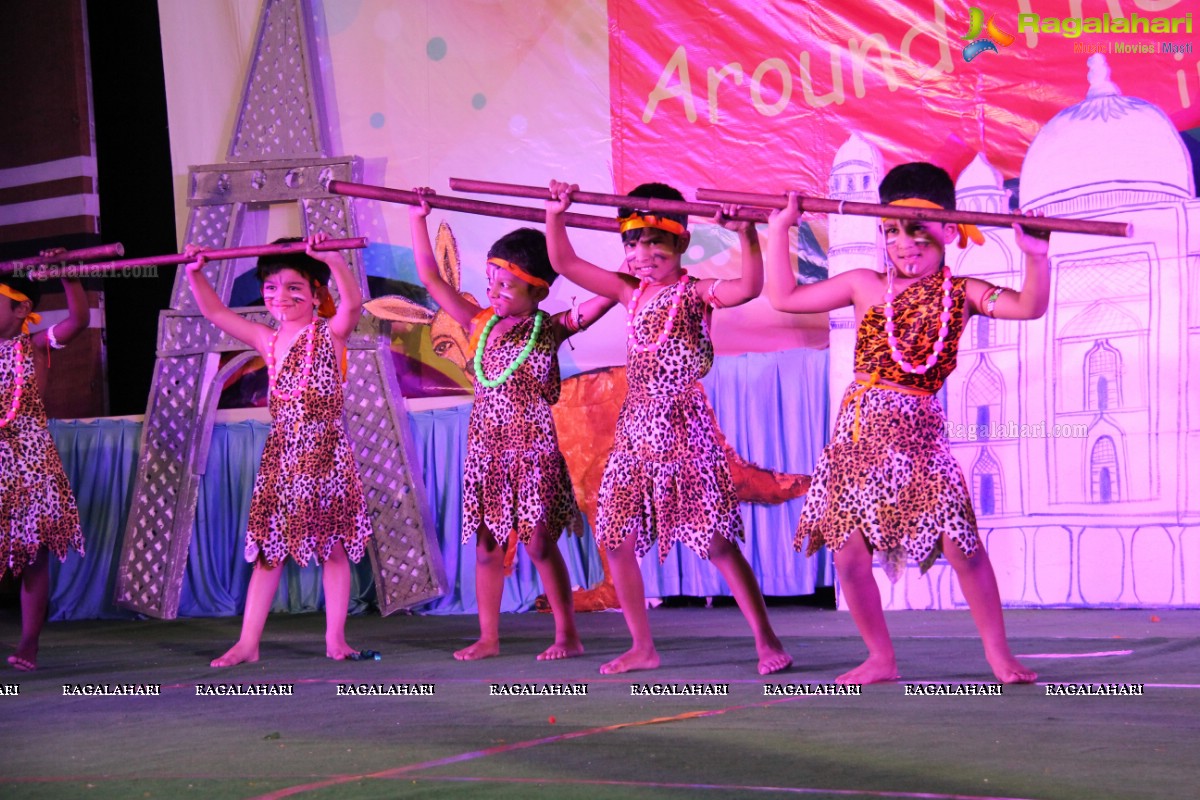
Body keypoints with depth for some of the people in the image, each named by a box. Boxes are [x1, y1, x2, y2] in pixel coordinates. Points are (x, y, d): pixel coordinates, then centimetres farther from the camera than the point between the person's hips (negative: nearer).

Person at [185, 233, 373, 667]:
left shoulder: (330, 333, -3)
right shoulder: (268, 340, 11)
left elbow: (352, 303, -24)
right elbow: (215, 312, 20)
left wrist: (332, 260, -36)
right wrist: (195, 273, 9)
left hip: (325, 453, -5)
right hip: (280, 455, 5)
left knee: (333, 546, 3)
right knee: (268, 548, 4)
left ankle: (335, 640, 9)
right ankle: (248, 643, 5)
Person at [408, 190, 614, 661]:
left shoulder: (550, 329, -3)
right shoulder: (481, 324, 10)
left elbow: (608, 293, -10)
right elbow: (431, 279, 13)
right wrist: (417, 220, 13)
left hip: (533, 447, -5)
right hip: (486, 449, 5)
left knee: (539, 543, -7)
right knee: (487, 546, 7)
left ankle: (567, 635, 2)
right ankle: (488, 638, 16)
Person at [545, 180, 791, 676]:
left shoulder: (695, 293, -6)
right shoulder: (631, 293, 11)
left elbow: (749, 287, -26)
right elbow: (565, 264, 16)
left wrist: (745, 233, -37)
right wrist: (554, 216, 6)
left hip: (684, 428, -7)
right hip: (635, 430, 7)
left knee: (716, 540, -9)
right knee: (615, 540, 6)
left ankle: (767, 643, -3)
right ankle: (642, 648, 18)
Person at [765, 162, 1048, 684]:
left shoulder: (960, 292, 4)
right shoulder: (865, 286, 10)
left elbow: (1029, 307, -8)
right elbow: (784, 297, 14)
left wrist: (1036, 258, -25)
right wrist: (778, 231, 11)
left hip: (916, 432, -3)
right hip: (857, 433, 3)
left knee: (960, 542, -10)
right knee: (847, 551, 2)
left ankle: (998, 653, 5)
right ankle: (880, 658, 17)